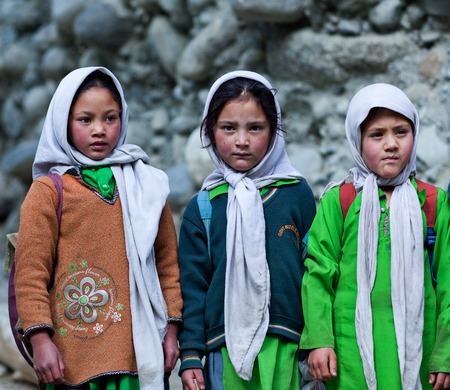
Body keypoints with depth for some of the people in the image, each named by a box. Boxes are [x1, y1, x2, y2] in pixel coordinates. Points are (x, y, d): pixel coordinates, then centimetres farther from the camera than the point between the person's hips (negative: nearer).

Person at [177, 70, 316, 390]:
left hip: (286, 349, 0)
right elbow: (193, 284, 6)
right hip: (225, 351, 0)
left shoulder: (297, 194, 5)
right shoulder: (202, 208, 4)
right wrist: (190, 354, 1)